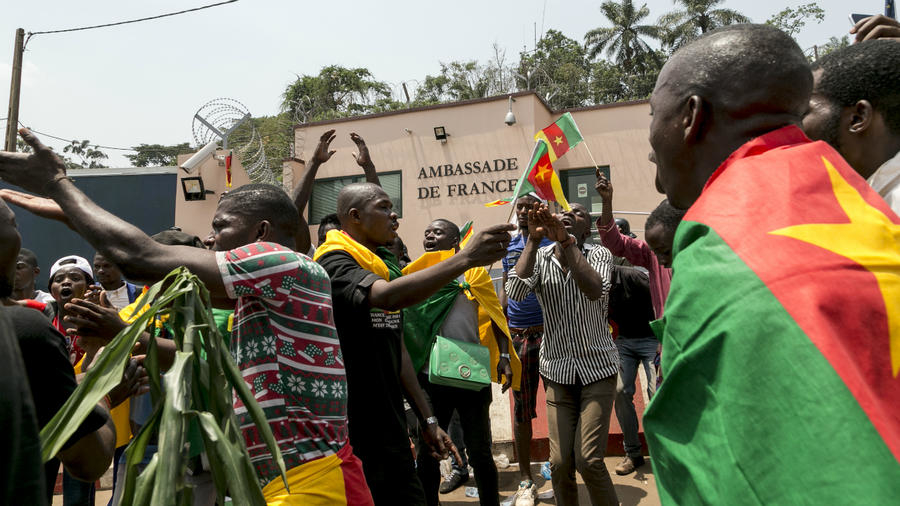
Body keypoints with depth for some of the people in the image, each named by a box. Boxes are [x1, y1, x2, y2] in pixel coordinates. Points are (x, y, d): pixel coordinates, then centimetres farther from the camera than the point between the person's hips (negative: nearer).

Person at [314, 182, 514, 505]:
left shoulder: (385, 266, 14)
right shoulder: (335, 263, -13)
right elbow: (386, 296, -35)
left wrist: (426, 419, 16)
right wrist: (466, 258, -38)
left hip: (389, 424, 8)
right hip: (356, 429, -8)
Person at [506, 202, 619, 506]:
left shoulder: (598, 254, -2)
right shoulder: (539, 257, 1)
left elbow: (595, 290, -25)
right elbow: (515, 292, -19)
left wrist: (566, 241, -31)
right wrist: (533, 239, -20)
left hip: (597, 367, -1)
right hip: (558, 370, 2)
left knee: (588, 461, -9)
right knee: (560, 463, -1)